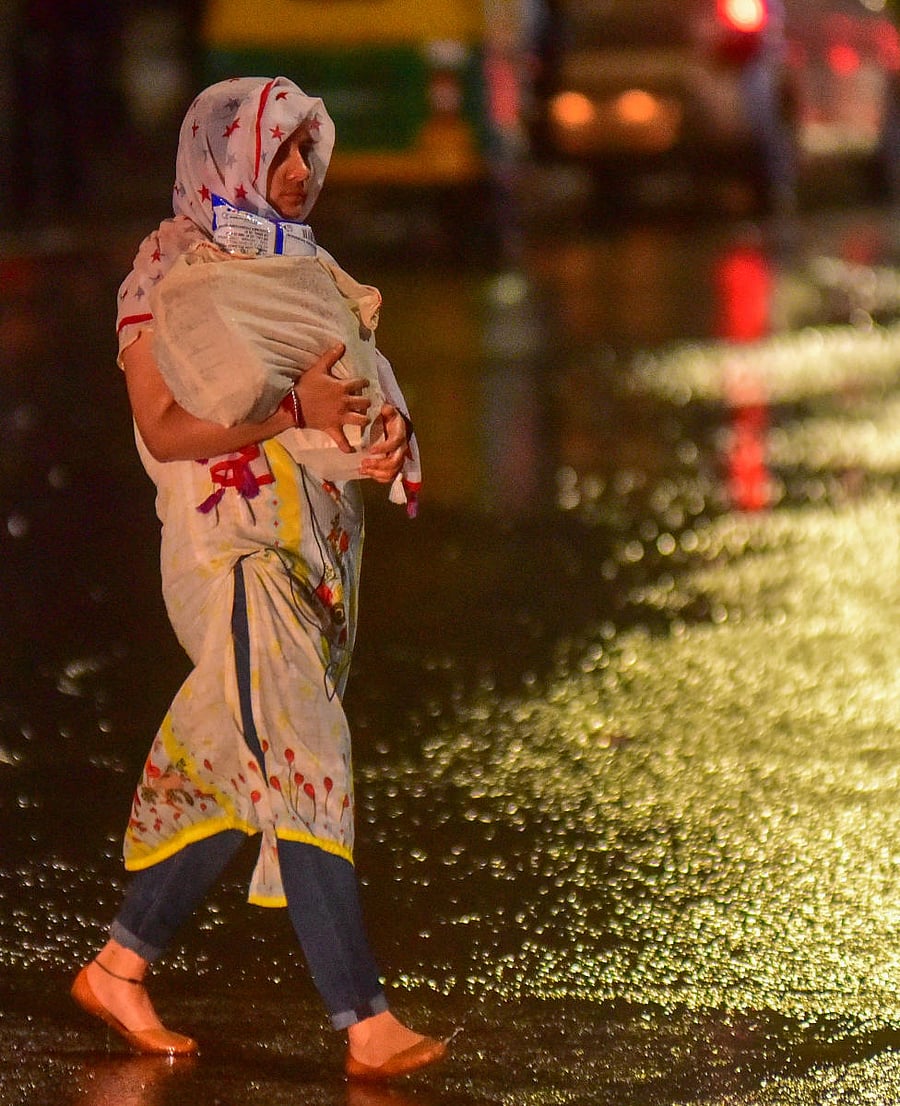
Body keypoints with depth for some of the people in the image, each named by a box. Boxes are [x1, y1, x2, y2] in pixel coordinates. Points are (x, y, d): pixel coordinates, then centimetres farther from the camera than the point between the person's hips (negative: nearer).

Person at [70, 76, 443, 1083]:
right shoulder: (171, 266, -7)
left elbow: (350, 392, 21)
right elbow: (166, 430, -14)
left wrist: (383, 432, -2)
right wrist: (293, 410, -25)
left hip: (317, 553, 8)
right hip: (233, 554, -8)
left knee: (228, 782, 12)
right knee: (301, 773, -15)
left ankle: (118, 969, 26)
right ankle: (365, 1026, -20)